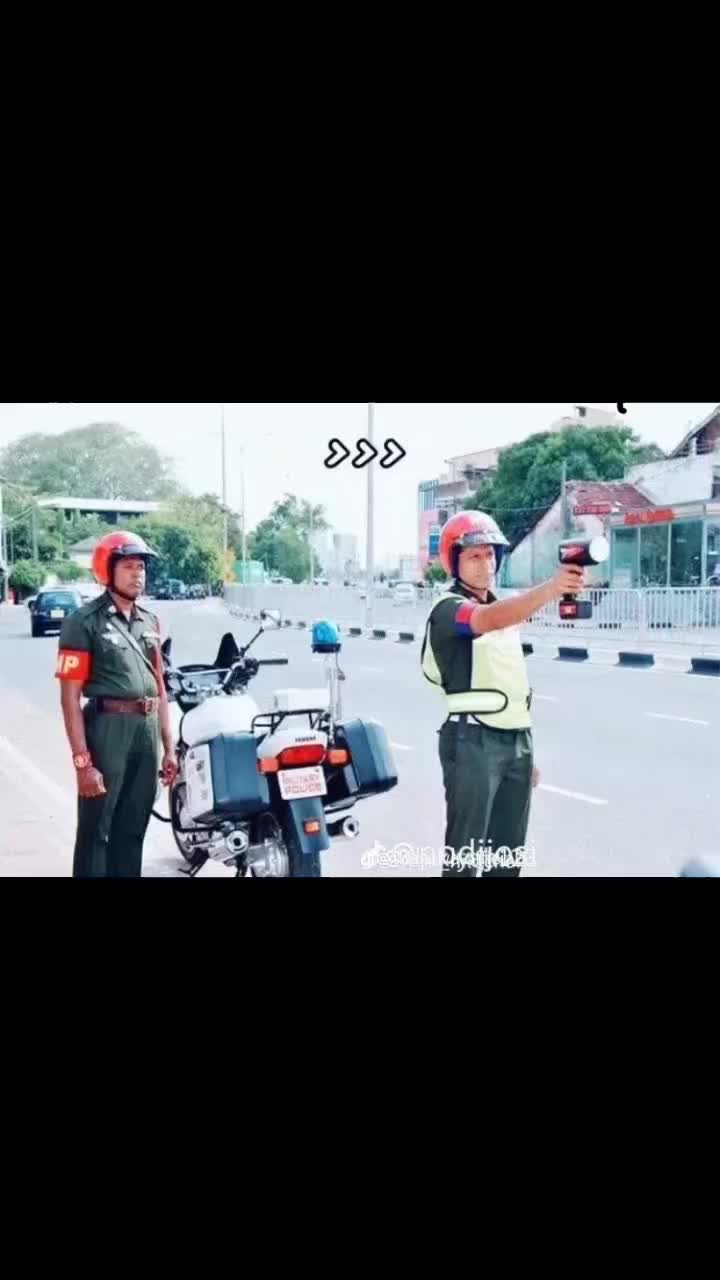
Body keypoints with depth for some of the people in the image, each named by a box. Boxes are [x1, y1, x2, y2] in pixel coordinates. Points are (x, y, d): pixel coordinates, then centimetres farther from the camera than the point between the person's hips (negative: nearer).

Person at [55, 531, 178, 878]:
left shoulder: (149, 621, 14)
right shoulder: (84, 622, -8)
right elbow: (70, 697, -12)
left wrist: (169, 748, 13)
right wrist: (82, 761, -18)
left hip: (146, 730, 6)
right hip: (107, 729, -6)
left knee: (132, 830, 14)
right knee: (95, 832, 0)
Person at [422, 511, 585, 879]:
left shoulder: (502, 607, 17)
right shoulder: (449, 609, -10)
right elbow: (492, 620, -35)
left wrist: (526, 750, 19)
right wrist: (551, 588, -50)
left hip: (517, 739, 8)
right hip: (473, 740, -8)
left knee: (509, 850, 13)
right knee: (464, 849, -4)